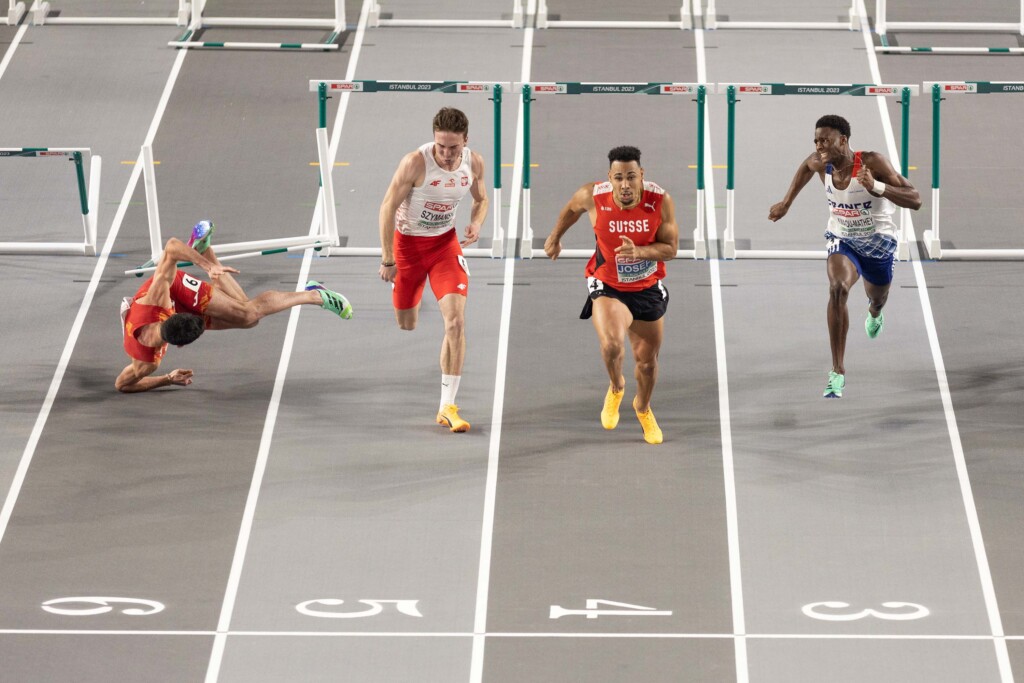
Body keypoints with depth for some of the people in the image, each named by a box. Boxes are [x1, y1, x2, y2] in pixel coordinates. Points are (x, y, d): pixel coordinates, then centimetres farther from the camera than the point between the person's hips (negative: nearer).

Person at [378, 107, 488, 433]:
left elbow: (481, 199, 11)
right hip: (408, 241, -2)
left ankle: (447, 407, -9)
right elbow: (388, 207, -16)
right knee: (406, 327, 7)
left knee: (456, 322, -13)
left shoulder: (474, 163, -10)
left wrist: (476, 224, -12)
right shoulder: (416, 162, -25)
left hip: (445, 242, 3)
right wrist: (387, 259, -15)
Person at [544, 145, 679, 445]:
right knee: (611, 345, -29)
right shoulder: (593, 196, -21)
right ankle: (616, 388, 6)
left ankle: (643, 409, 48)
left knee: (647, 361, 16)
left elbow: (670, 249, -14)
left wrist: (638, 252, -33)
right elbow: (572, 208, 4)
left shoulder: (660, 201, -21)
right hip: (607, 286, -2)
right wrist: (555, 237, 19)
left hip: (648, 288, 2)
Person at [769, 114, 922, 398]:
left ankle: (874, 312, 67)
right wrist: (786, 203, 13)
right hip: (842, 239, 1)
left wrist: (876, 187, -46)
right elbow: (806, 166, 11)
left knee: (877, 297, 23)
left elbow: (915, 201, -32)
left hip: (877, 242, -1)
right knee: (838, 288, -28)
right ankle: (838, 370, -25)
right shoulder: (821, 163, -17)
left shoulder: (872, 162, -30)